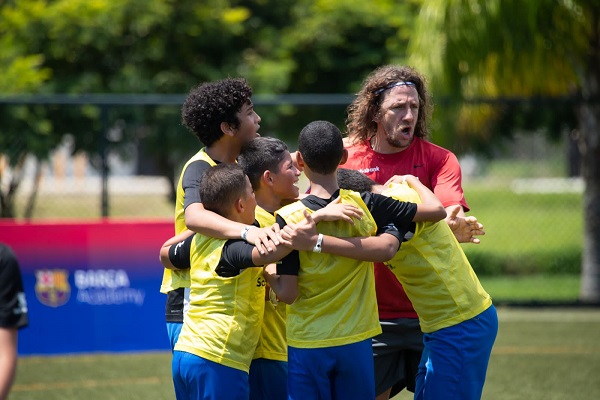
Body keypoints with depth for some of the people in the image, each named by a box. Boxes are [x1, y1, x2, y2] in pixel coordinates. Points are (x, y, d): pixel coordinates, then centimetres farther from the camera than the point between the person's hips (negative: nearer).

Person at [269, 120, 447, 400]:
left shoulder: (288, 217, -12)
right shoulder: (364, 206, -7)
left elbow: (288, 293, -12)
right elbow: (436, 209, -2)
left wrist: (265, 272, 8)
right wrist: (412, 181, 17)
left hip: (305, 346, -2)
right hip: (355, 343, 2)